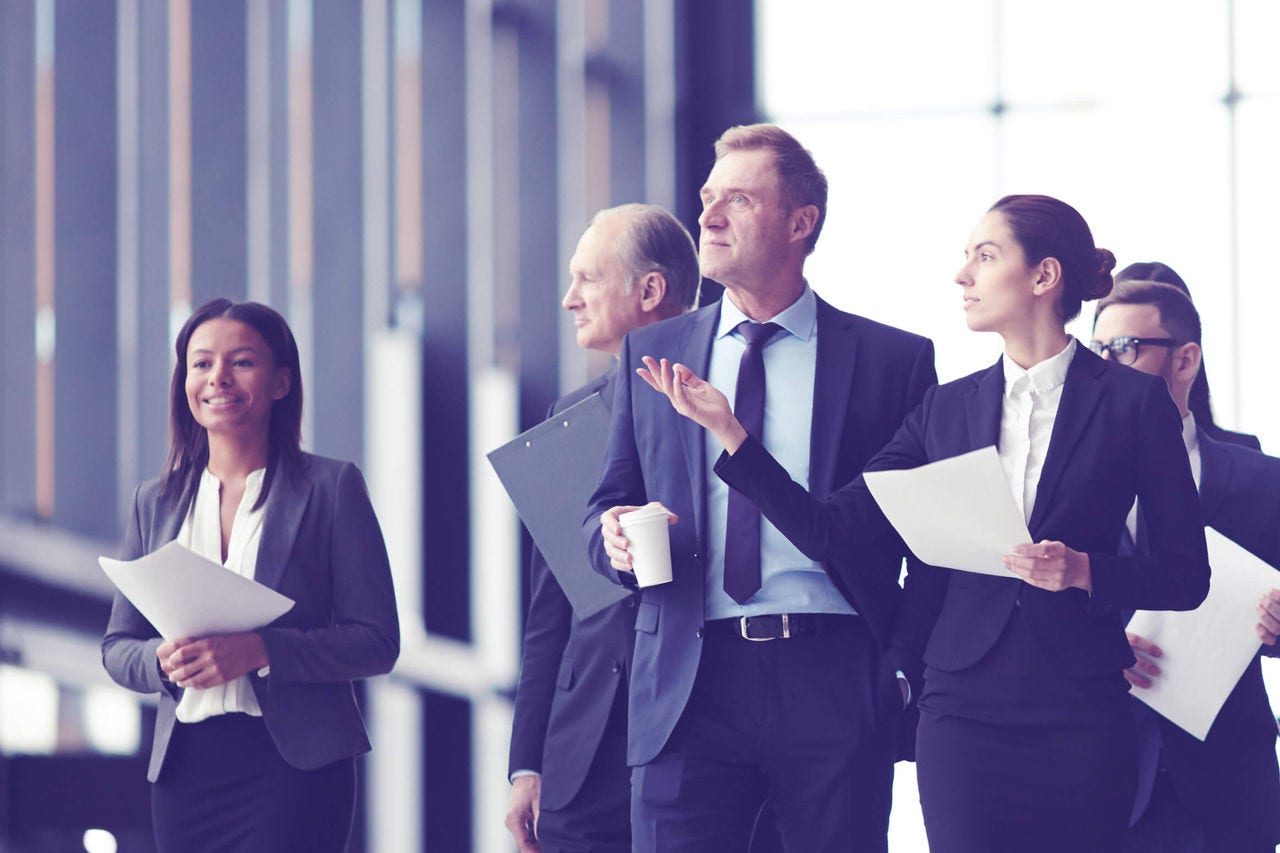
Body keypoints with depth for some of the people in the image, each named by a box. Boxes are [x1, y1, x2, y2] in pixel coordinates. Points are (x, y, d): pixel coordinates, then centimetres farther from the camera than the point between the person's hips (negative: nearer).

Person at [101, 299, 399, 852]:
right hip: (185, 767, 4)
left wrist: (258, 650, -18)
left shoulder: (331, 488, 2)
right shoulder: (155, 502, 14)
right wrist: (163, 660, -10)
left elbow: (377, 641, -4)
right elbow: (117, 648, 14)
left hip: (294, 765, -4)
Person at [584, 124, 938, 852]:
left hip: (835, 681, -2)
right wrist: (615, 537, -6)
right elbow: (608, 504, 17)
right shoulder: (651, 354, 14)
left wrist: (907, 672, -6)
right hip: (689, 682, 2)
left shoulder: (893, 359, 6)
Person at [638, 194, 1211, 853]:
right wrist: (725, 429, 0)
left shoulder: (1134, 401, 1)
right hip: (965, 708, 3)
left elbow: (1186, 575, 1)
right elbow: (832, 532, 5)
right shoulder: (947, 409, 11)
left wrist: (1083, 571, -16)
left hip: (1082, 718, -2)